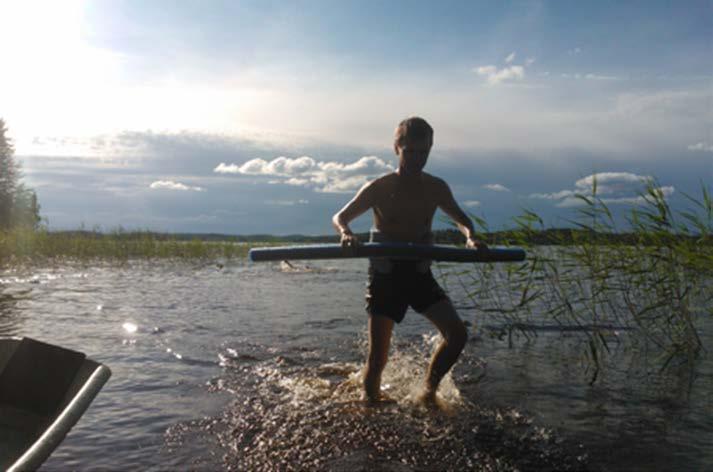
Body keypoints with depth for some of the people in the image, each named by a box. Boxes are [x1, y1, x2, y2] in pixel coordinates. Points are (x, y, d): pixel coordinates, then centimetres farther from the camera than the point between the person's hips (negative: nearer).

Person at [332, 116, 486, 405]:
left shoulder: (436, 188, 3)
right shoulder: (379, 189, -7)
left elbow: (460, 218, 14)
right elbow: (340, 217, -4)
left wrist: (470, 237, -9)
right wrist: (346, 234, -28)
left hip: (420, 274, 4)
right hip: (385, 276, -3)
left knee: (457, 334, -7)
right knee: (378, 356, -3)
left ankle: (429, 391, 15)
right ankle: (370, 401, 23)